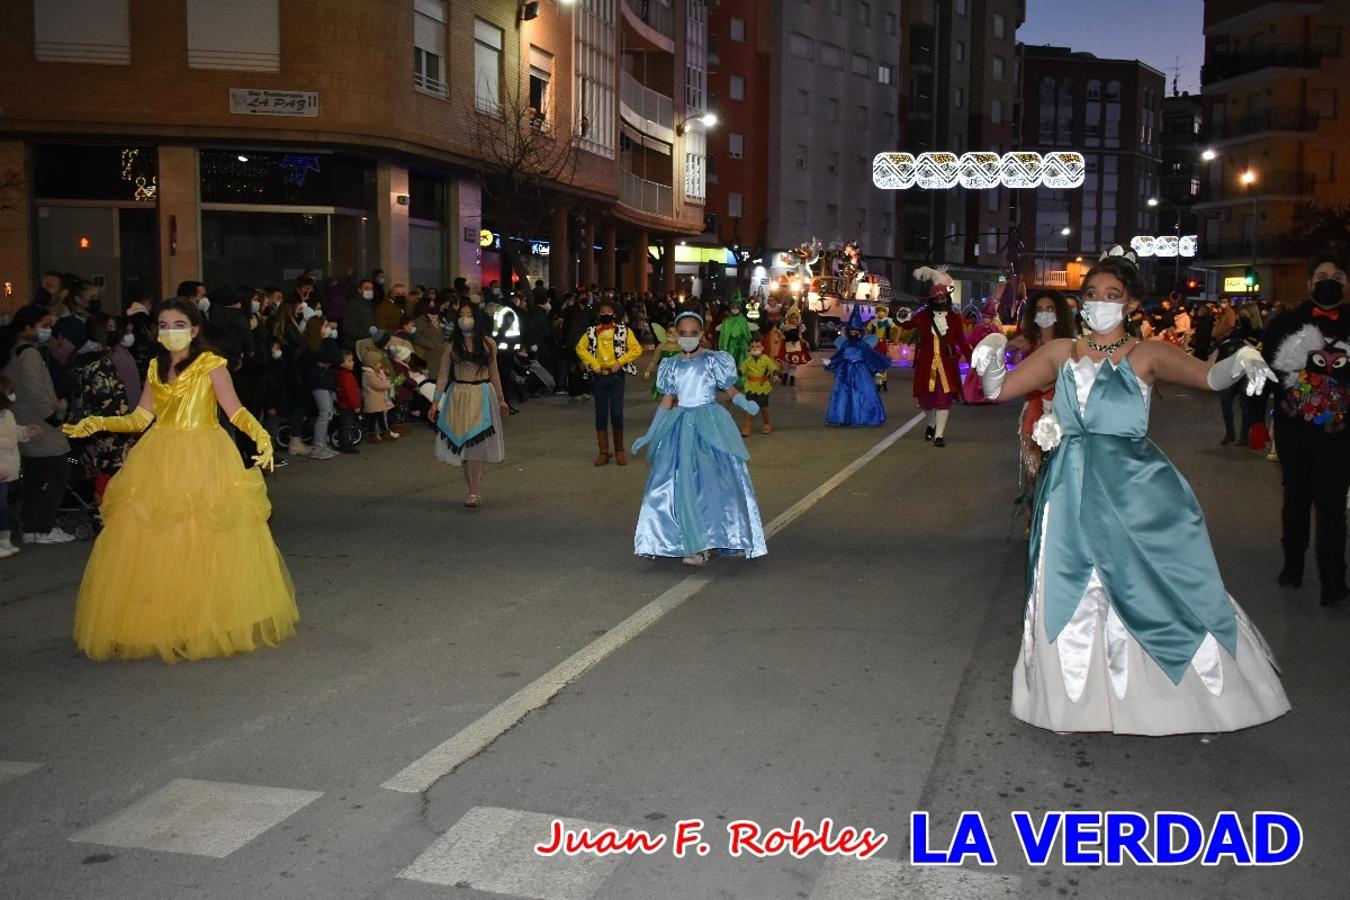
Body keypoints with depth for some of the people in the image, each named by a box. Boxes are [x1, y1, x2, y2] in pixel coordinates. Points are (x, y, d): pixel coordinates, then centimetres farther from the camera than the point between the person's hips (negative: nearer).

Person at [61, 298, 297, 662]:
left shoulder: (211, 365, -3)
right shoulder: (156, 368, 13)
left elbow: (235, 411, -10)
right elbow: (141, 418, 12)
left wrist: (261, 436, -27)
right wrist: (98, 423, 1)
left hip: (204, 459, -5)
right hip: (160, 462, 5)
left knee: (202, 545, -4)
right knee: (155, 546, 2)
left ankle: (210, 623, 7)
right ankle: (157, 625, 10)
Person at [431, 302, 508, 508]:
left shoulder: (488, 344, 5)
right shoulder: (451, 346, 4)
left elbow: (494, 373, 12)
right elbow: (443, 375, 4)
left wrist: (501, 399, 15)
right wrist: (435, 401, -4)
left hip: (482, 397, -1)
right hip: (458, 397, 1)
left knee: (475, 444, -10)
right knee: (462, 445, 2)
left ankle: (474, 493, -9)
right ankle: (475, 491, 12)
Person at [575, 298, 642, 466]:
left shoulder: (623, 330, 1)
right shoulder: (592, 332, 6)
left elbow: (636, 349, -4)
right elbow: (580, 348, 3)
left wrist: (619, 362, -12)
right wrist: (594, 364, -9)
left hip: (616, 376, -2)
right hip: (599, 377, 2)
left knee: (616, 414, -4)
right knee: (601, 414, 5)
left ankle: (619, 449, 15)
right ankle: (604, 452, 13)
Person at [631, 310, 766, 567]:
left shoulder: (714, 361, -3)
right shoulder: (672, 366, 8)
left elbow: (731, 389, -3)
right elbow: (667, 401, 13)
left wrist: (745, 404, -25)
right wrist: (650, 434, 13)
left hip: (711, 425, -3)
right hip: (681, 427, 3)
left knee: (718, 480, -6)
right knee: (684, 486, 1)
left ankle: (730, 538, 4)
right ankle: (695, 545, 9)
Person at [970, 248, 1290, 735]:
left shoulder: (1149, 354, -1)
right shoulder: (1061, 352, 7)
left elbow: (1210, 377, -15)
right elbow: (998, 389, 5)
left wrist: (1241, 359, -35)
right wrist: (992, 356, -14)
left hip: (1136, 492, -3)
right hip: (1073, 492, 3)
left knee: (1160, 590, 2)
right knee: (1071, 598, 7)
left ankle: (1201, 697, 23)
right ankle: (1082, 701, 24)